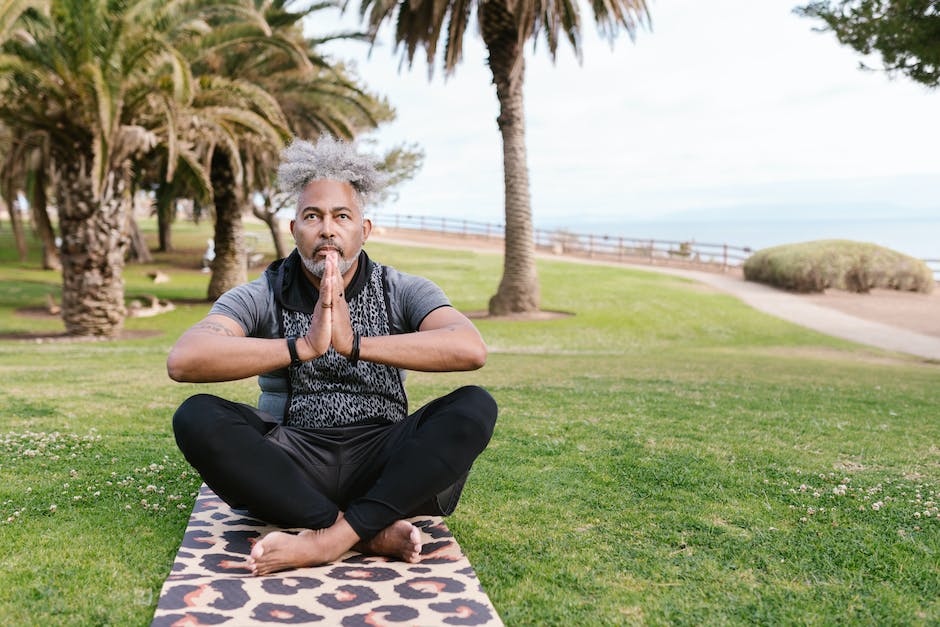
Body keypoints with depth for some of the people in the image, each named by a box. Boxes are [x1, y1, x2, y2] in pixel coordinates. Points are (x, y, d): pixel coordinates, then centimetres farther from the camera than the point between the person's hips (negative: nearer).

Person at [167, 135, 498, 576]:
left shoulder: (402, 293, 1)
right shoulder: (261, 297, 1)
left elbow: (471, 349, -19)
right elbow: (182, 361, -18)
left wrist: (356, 343, -28)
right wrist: (302, 347, -29)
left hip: (382, 465, 0)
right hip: (293, 467, 1)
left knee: (475, 407, -24)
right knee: (196, 417, -24)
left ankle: (328, 540, -28)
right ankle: (370, 534, -26)